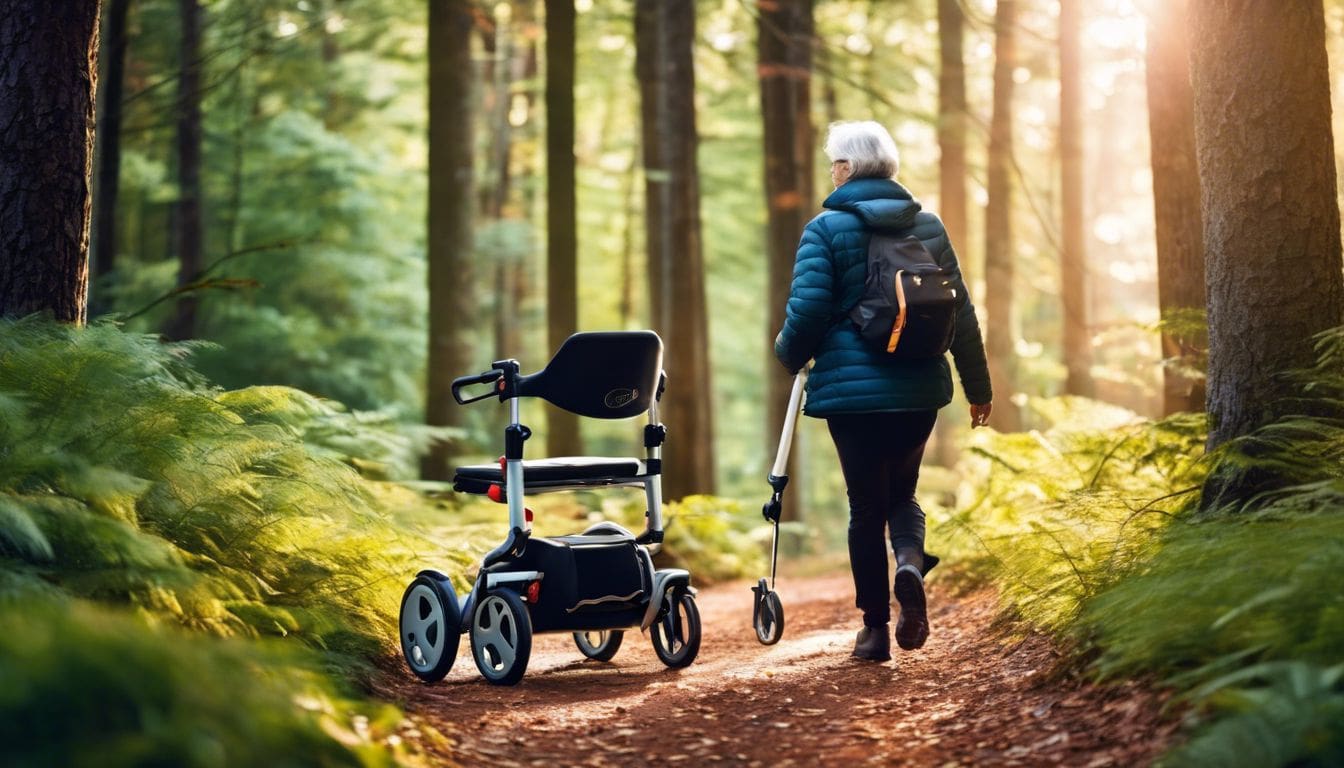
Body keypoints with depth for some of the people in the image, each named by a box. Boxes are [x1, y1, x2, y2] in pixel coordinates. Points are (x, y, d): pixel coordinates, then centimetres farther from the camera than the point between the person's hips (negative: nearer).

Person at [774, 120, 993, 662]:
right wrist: (978, 387, 16)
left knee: (866, 504, 7)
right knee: (901, 491, 19)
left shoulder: (826, 229, -6)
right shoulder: (928, 226, 7)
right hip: (919, 389, 3)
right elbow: (960, 312, 8)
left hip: (851, 389, -3)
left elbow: (807, 310, -13)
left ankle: (876, 627, 9)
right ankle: (910, 563, -11)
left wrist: (789, 355, 9)